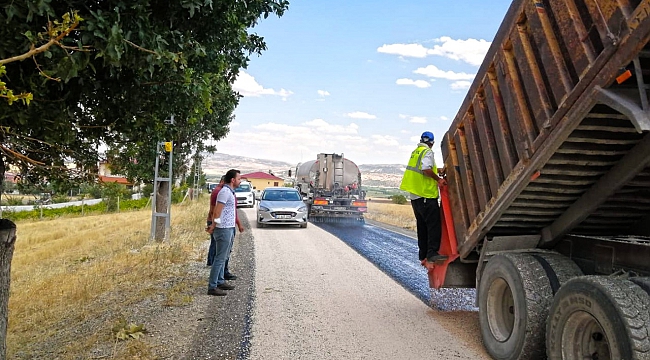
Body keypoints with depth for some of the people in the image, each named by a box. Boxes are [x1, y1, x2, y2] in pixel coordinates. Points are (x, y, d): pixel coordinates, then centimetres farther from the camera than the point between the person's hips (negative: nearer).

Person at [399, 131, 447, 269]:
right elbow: (427, 170, -22)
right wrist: (438, 179, -11)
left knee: (422, 226, 12)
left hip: (415, 195, 9)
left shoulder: (415, 152, 18)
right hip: (426, 195, -9)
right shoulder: (428, 152, -8)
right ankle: (432, 253, -14)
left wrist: (437, 170, 31)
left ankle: (423, 256, 16)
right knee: (434, 224, -8)